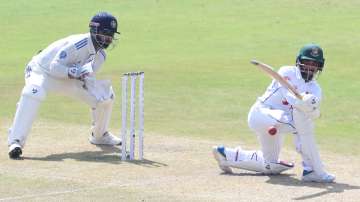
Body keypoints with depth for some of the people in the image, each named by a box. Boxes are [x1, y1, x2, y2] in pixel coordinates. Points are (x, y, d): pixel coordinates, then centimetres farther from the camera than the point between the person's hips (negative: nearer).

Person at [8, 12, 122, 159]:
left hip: (68, 79, 8)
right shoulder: (78, 43, -31)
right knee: (34, 93, -41)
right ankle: (15, 141, -40)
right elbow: (55, 67, -31)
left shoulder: (100, 54, -6)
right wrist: (75, 73, -45)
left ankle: (99, 135, 27)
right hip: (41, 71, -8)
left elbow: (88, 80, -7)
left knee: (105, 94, 3)